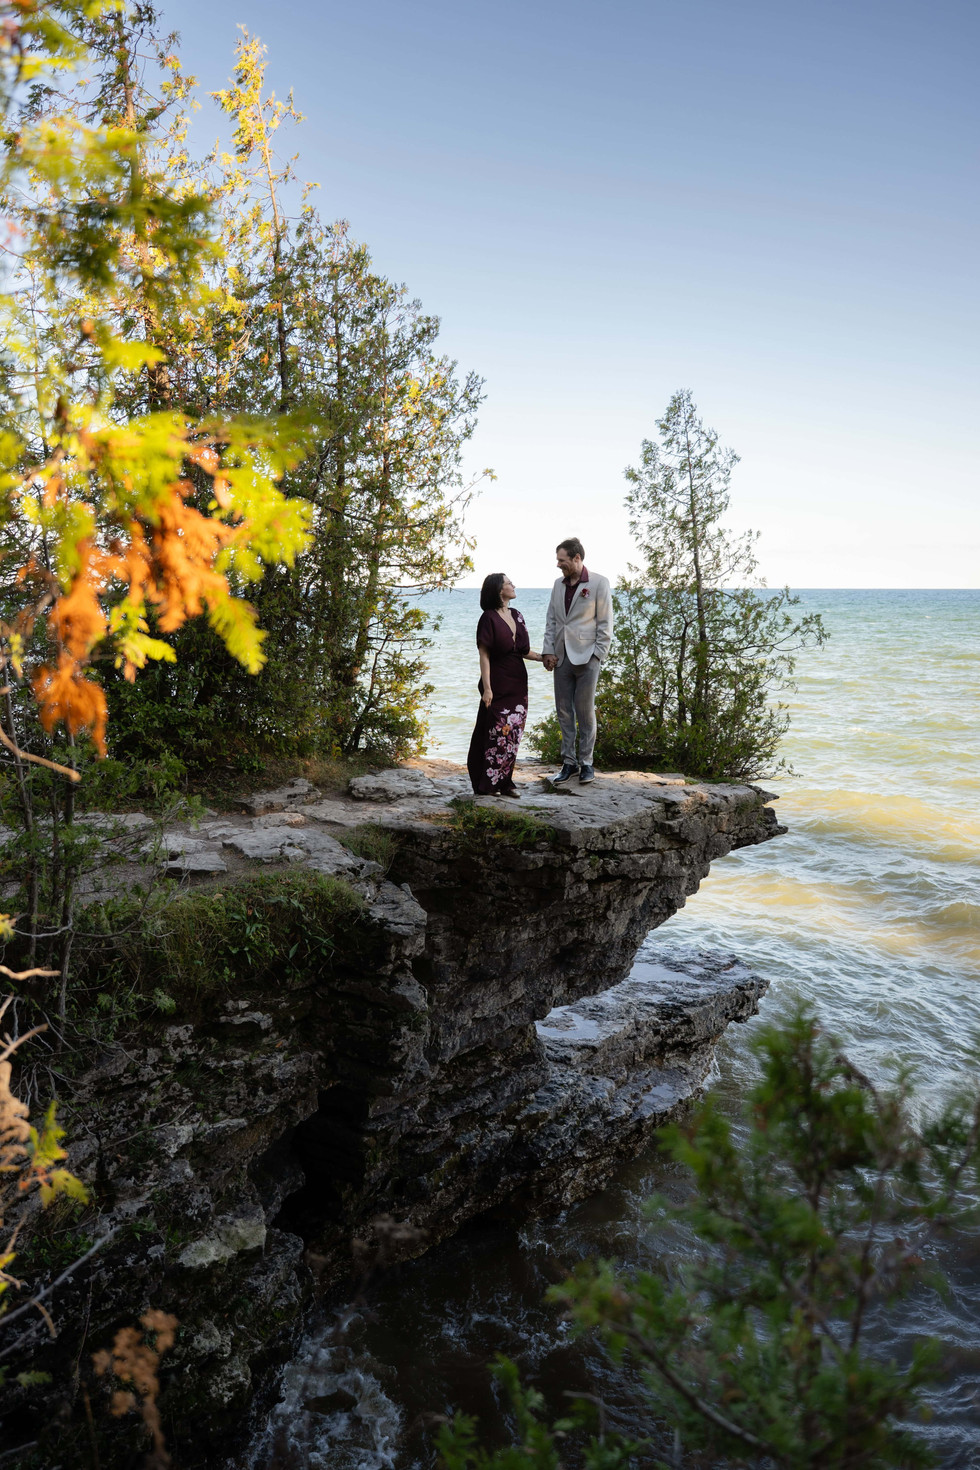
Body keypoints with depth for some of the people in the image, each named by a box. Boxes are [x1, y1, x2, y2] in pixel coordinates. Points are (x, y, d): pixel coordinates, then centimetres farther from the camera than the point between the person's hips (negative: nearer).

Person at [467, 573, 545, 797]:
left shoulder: (516, 615, 12)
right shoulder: (489, 618, -8)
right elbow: (484, 655, -12)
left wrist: (542, 658, 1)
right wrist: (486, 688, -18)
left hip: (518, 684, 7)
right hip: (498, 684, -7)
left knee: (513, 734, 8)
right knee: (497, 733, -4)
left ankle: (505, 781, 16)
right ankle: (488, 784, 5)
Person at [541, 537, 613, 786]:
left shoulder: (599, 583, -4)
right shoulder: (559, 584, 13)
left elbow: (605, 623, -5)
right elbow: (551, 621, 15)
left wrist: (597, 655, -10)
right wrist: (548, 651, 4)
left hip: (586, 657, -5)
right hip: (562, 658, 6)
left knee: (585, 712, -1)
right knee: (564, 712, 7)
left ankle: (586, 763, 10)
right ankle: (569, 762, 15)